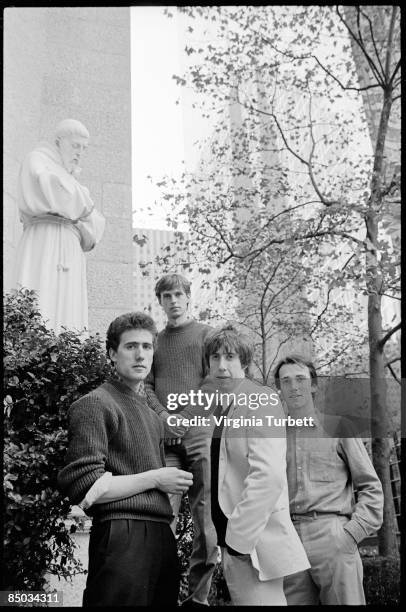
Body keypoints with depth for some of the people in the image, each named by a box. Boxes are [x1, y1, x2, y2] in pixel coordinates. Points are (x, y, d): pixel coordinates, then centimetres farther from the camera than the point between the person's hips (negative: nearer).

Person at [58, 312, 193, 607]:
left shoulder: (151, 413, 21)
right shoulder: (96, 404, -6)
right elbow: (83, 487, -14)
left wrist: (172, 482, 0)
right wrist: (154, 479, -8)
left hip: (161, 536, 7)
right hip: (123, 536, -7)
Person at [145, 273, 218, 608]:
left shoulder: (205, 333, 11)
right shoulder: (155, 341, 20)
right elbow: (147, 386, 13)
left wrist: (186, 417, -9)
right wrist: (164, 416, -5)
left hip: (199, 433, -2)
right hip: (164, 438, 2)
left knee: (206, 517, -3)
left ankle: (198, 595, 5)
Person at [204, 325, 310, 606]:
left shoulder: (261, 399, -11)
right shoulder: (224, 407, 13)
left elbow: (269, 476, -22)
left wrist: (239, 536, -19)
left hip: (254, 541, -8)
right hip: (234, 540, 8)